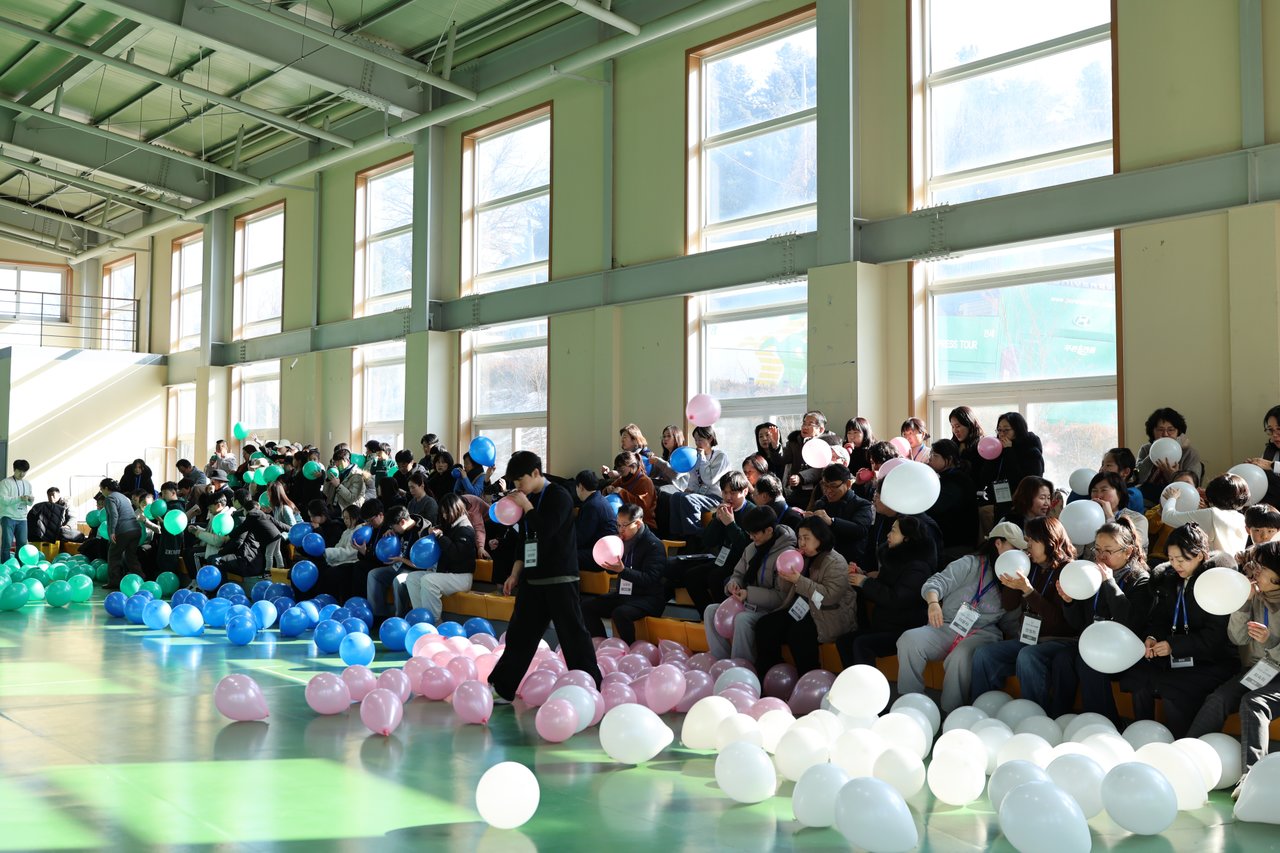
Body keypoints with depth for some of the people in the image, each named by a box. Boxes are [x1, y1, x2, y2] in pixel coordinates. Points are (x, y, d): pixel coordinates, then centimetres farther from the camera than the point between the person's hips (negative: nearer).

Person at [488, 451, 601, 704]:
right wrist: (515, 574, 14)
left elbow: (546, 530, -23)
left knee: (573, 635, -4)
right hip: (533, 579, 7)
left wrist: (527, 506, -15)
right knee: (519, 634, 10)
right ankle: (501, 688, 16)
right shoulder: (528, 499, 11)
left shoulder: (559, 497, -10)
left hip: (560, 579, -7)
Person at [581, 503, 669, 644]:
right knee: (586, 607, -3)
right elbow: (612, 570, 17)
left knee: (620, 613, -36)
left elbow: (650, 579, -22)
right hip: (624, 593, 8)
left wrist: (623, 570, -31)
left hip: (649, 598, -8)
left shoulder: (654, 545, -14)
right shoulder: (624, 539, 10)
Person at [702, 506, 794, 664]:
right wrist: (733, 583, -6)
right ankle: (722, 661, -9)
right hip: (747, 604, 8)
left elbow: (782, 596, -19)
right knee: (710, 611, -8)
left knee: (742, 619, -34)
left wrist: (749, 594, -22)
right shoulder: (752, 548, 7)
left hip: (771, 609, -8)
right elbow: (738, 573, 19)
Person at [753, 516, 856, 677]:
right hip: (800, 609, 8)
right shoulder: (803, 558, 13)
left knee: (798, 633, -33)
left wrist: (799, 580, -26)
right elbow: (786, 590, 17)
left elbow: (830, 596, -24)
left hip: (829, 616, -8)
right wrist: (785, 573, -4)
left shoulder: (835, 563, -11)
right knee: (765, 625, -12)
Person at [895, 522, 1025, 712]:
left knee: (961, 657, -37)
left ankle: (951, 716, -24)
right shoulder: (970, 564, 10)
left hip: (982, 633, -1)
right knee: (909, 640, -27)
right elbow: (936, 583, -3)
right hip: (947, 626, 1)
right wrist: (933, 603, -25)